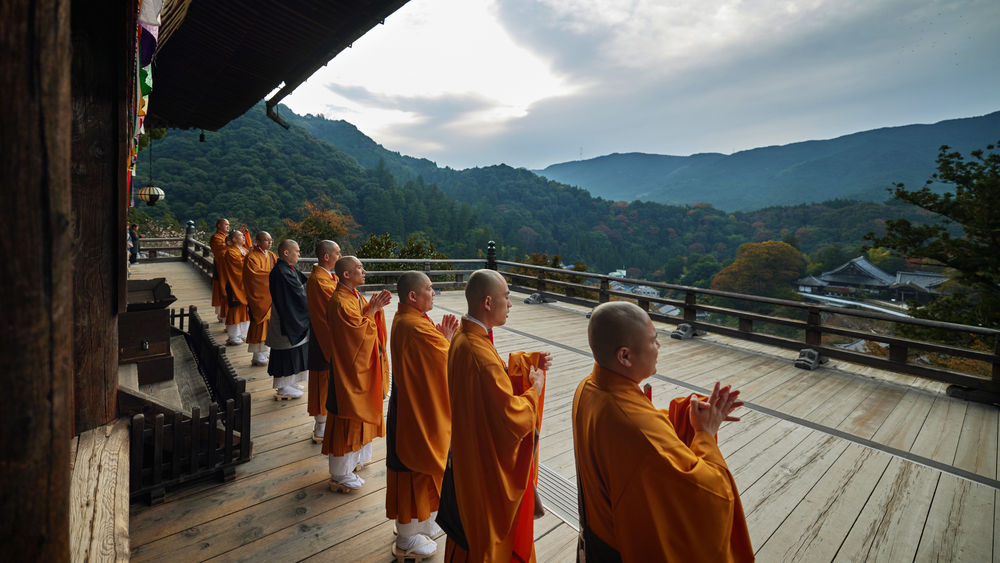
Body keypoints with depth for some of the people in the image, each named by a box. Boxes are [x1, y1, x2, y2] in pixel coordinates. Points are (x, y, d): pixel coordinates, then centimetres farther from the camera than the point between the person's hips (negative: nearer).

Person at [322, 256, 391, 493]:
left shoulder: (355, 296, 8)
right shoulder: (340, 302, -23)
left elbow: (366, 321, 8)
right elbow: (361, 330, -25)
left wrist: (375, 307, -8)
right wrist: (372, 309, -16)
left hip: (362, 367, 10)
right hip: (349, 368, -10)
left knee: (359, 413, 22)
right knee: (347, 418, 2)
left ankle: (357, 456, 41)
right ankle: (340, 475, 17)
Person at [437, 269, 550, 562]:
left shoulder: (462, 337, -4)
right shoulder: (481, 356, -34)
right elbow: (514, 417, -28)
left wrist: (528, 366, 0)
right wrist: (536, 388, -12)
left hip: (468, 449, 9)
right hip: (489, 463, -9)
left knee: (470, 527, 30)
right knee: (490, 531, 17)